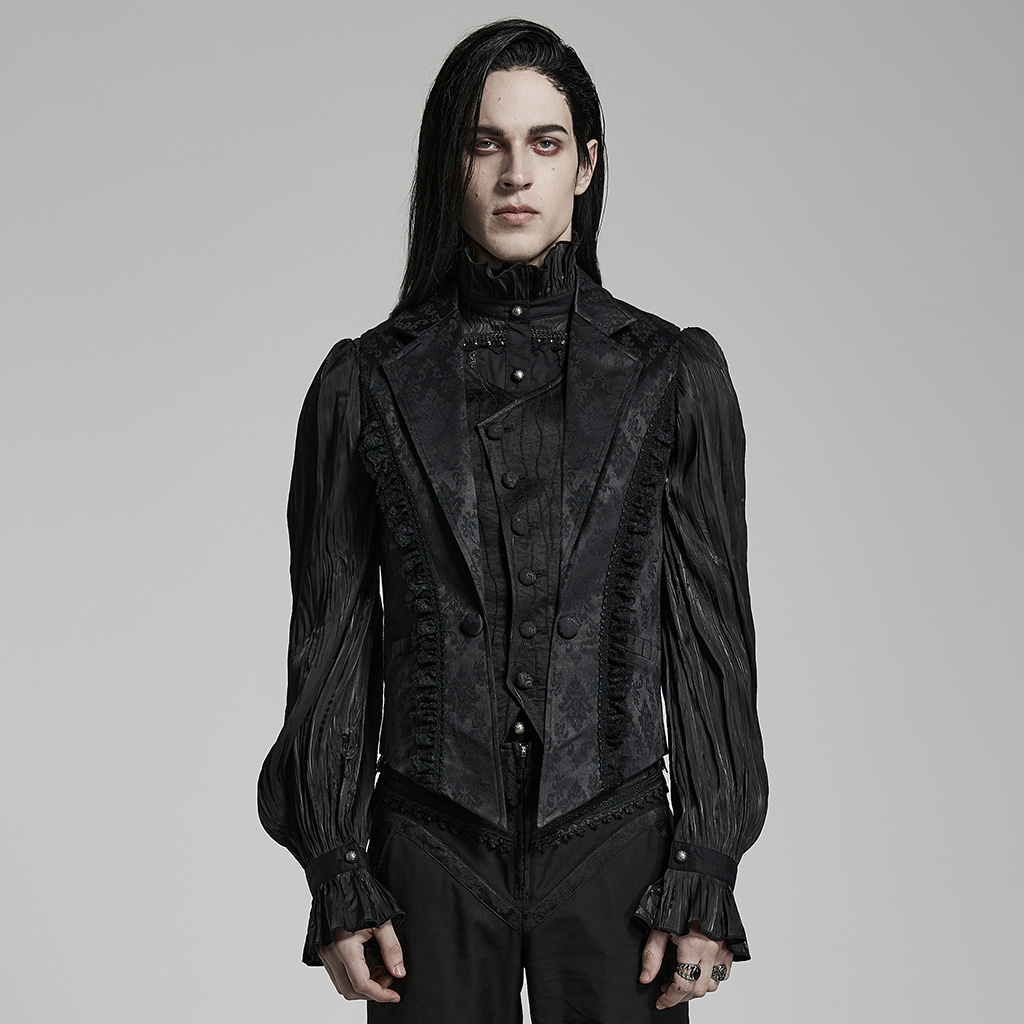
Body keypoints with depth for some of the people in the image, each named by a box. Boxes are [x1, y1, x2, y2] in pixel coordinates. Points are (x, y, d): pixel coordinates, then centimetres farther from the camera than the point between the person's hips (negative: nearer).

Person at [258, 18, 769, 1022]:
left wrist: (705, 883, -3)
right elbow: (332, 643, 5)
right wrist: (339, 882, 0)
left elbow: (710, 636, 3)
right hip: (433, 853, 0)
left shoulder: (672, 373, 3)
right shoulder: (366, 381, 3)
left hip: (614, 840, 0)